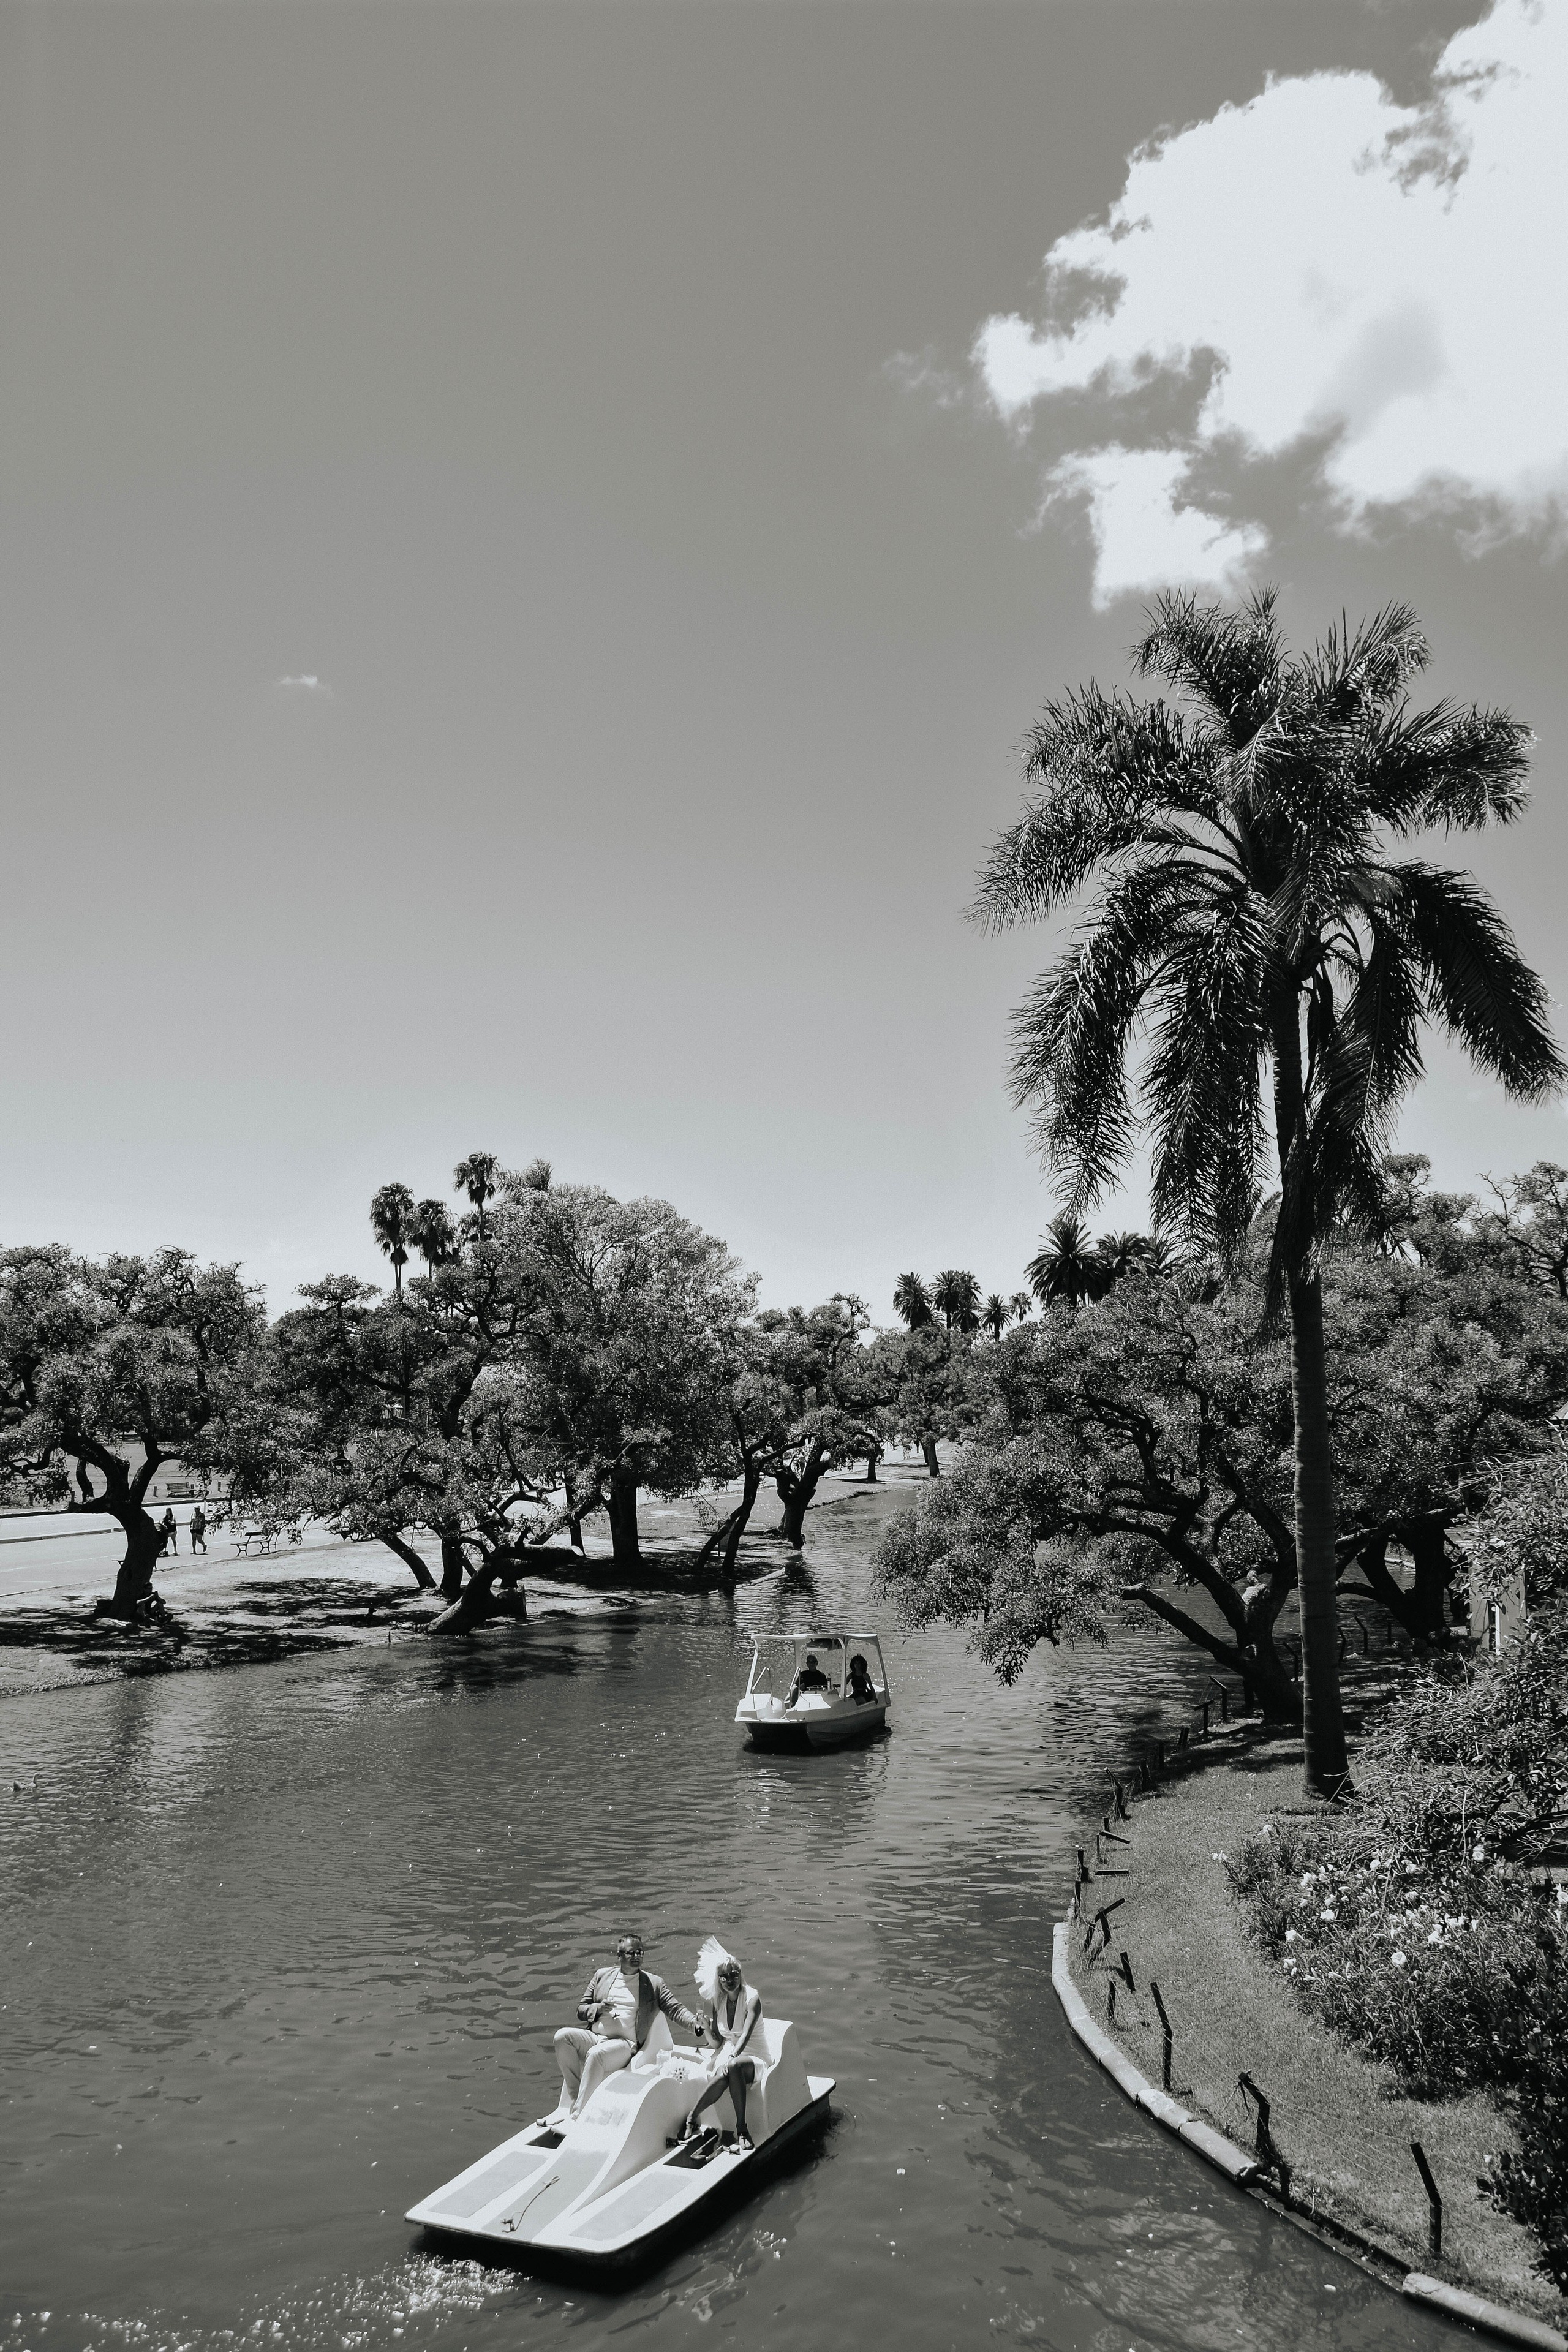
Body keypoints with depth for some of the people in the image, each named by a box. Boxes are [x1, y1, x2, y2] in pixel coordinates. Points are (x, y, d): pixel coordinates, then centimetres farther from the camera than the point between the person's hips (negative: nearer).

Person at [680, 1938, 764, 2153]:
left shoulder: (752, 1999, -10)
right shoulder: (717, 2001, 5)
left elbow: (746, 2034, -25)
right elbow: (717, 2042, 7)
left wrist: (731, 2058, -41)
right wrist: (706, 2029, -14)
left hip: (751, 2057, -3)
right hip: (726, 2054, 3)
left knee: (733, 2068, -39)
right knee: (723, 2076, -36)